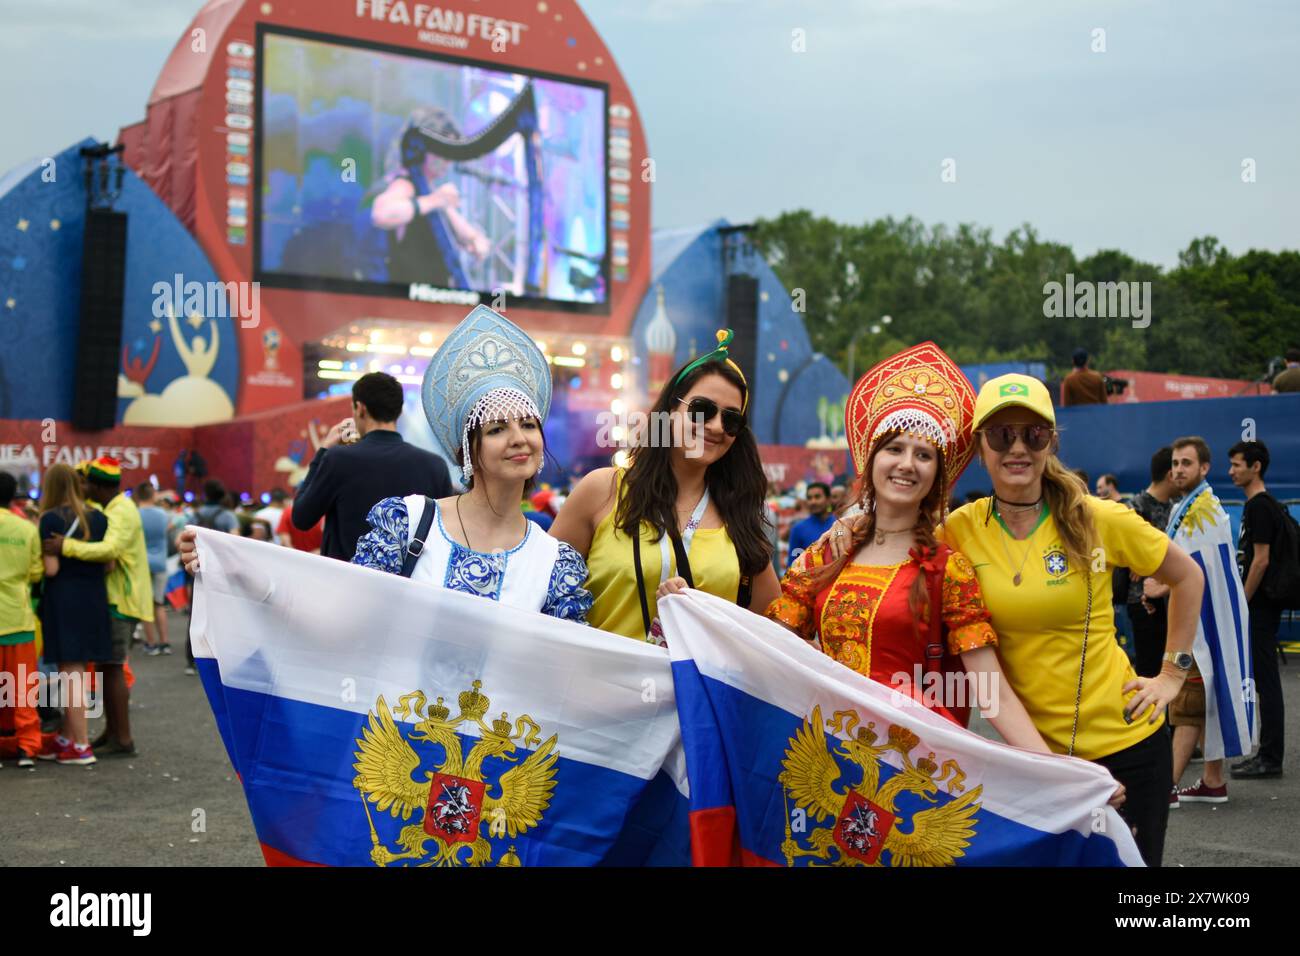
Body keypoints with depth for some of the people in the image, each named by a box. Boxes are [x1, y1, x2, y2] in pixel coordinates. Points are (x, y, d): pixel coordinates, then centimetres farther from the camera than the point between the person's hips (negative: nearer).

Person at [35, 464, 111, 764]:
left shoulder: (50, 519, -10)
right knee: (76, 671, 15)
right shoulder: (98, 518, 5)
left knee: (71, 672, -1)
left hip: (63, 600, -5)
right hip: (94, 599, 5)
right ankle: (65, 738, 24)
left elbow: (51, 568, -14)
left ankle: (82, 746, 1)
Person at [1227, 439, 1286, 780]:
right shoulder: (1263, 505, 16)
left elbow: (1261, 560, -20)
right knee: (1264, 679, 12)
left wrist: (1242, 603, -16)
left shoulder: (1260, 507, -15)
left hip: (1260, 607, -10)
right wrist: (1242, 601, 20)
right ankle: (1267, 754, 18)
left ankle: (1270, 759, -3)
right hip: (1261, 605, 10)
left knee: (1265, 680, -7)